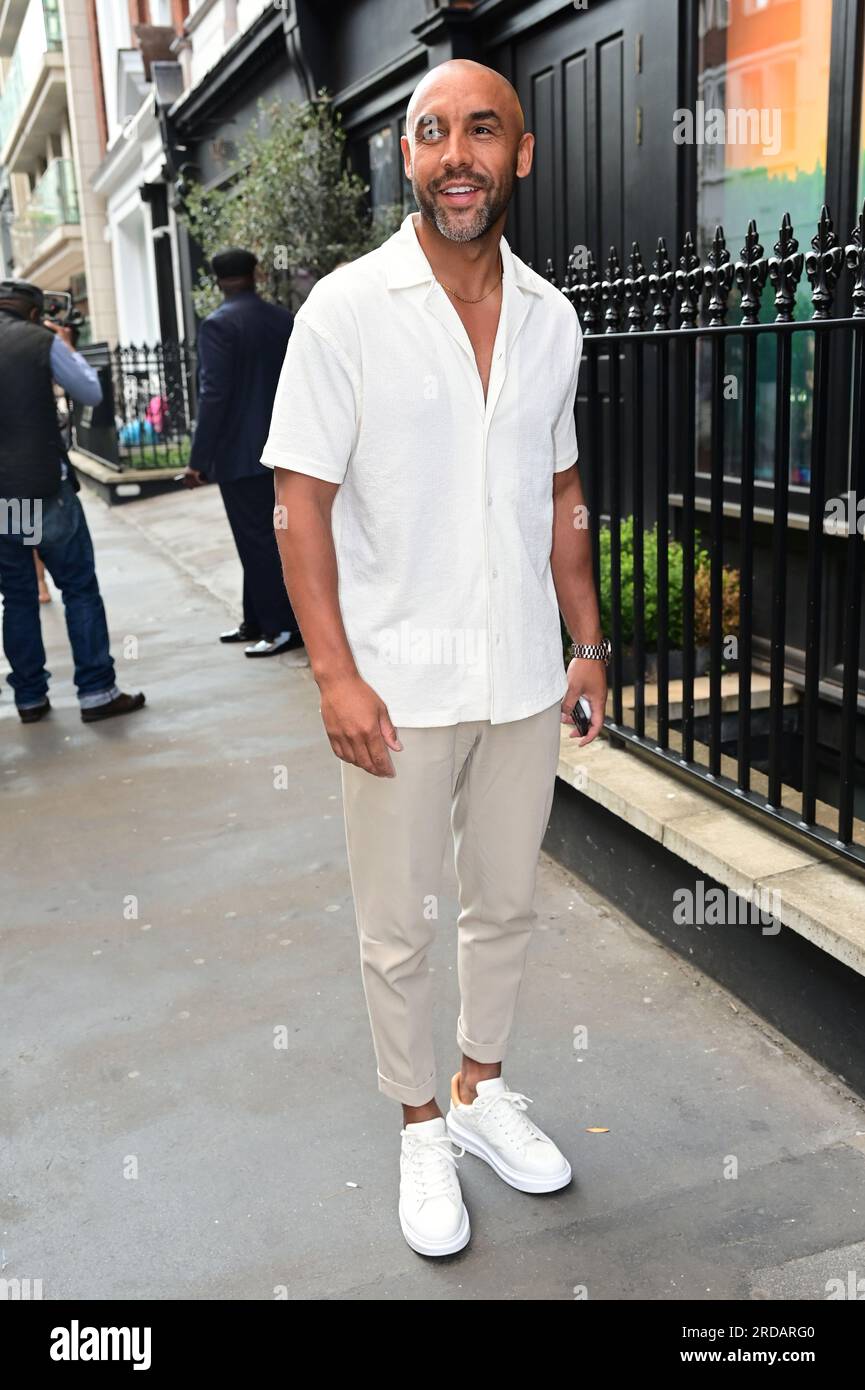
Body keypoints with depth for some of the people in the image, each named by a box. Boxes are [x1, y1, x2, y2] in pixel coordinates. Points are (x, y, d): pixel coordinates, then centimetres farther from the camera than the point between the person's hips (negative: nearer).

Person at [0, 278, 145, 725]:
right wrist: (68, 347, 18)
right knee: (80, 588, 4)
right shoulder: (41, 341, -6)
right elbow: (92, 393, 4)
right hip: (43, 488, -4)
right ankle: (96, 692, 1)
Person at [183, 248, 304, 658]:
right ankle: (258, 622, 23)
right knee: (266, 537, 15)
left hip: (241, 454, -7)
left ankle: (284, 628, 1)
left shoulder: (218, 325, -11)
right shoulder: (284, 319, 7)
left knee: (258, 540, -1)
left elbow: (214, 395, -17)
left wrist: (199, 461, -14)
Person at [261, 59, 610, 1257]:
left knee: (506, 904, 17)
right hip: (402, 686, -4)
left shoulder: (551, 318, 4)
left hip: (526, 681, 4)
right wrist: (336, 675, -16)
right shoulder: (347, 311, -9)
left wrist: (589, 642, 9)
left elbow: (560, 495, 12)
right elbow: (302, 504, -10)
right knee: (398, 932, 9)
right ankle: (422, 1130, 31)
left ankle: (483, 1091, 39)